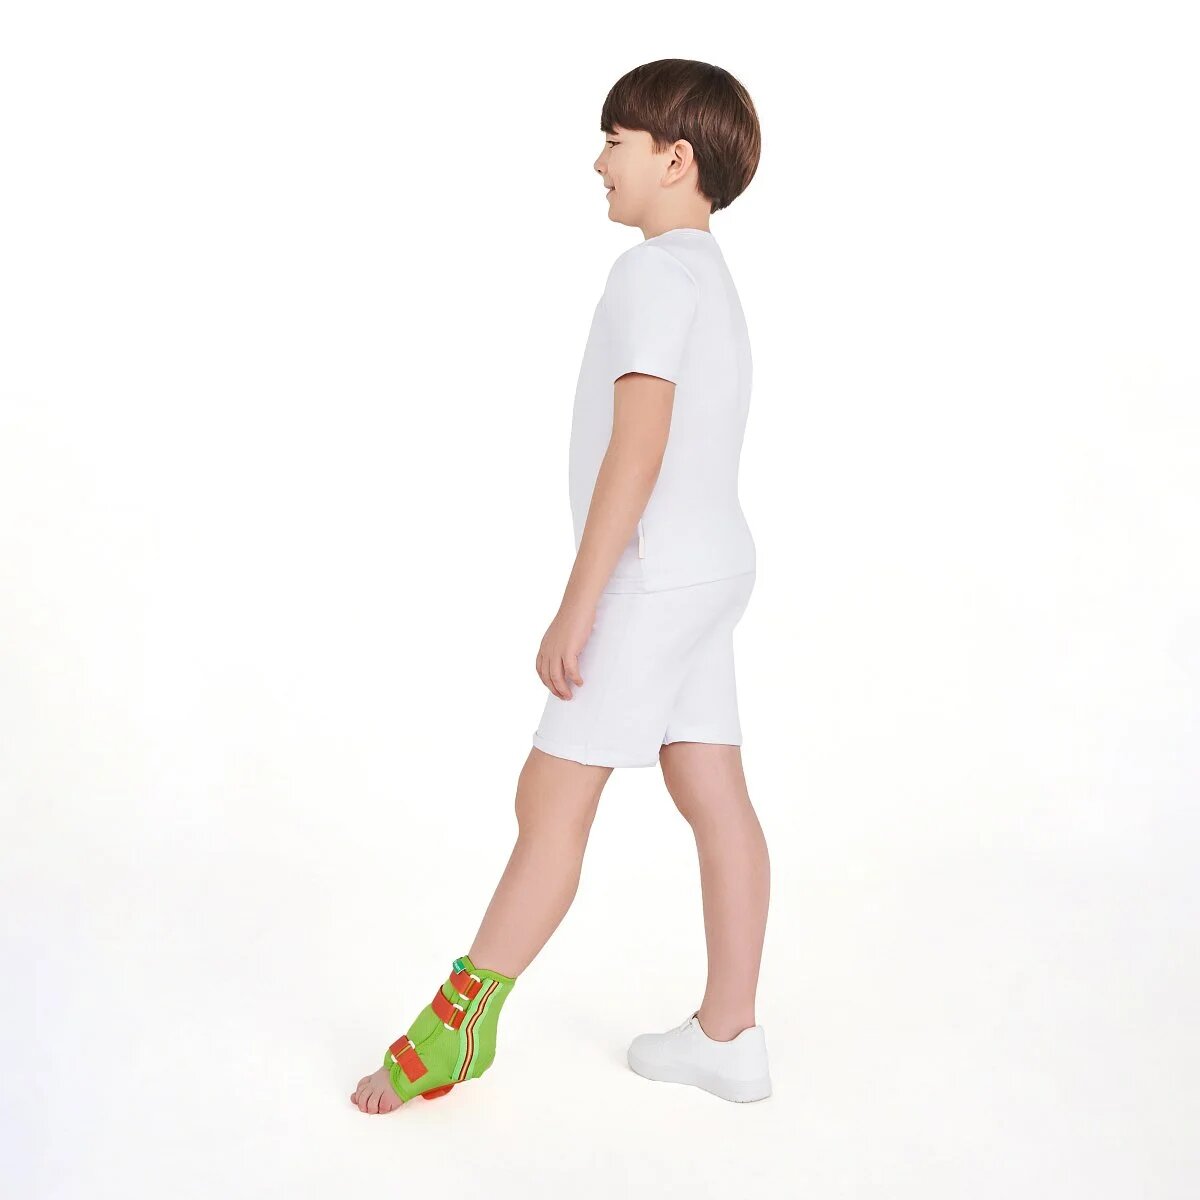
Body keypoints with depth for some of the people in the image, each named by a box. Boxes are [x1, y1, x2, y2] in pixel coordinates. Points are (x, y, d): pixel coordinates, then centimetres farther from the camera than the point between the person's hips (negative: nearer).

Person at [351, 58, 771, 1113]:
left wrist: (577, 607, -20)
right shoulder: (713, 275, 17)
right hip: (714, 567, 10)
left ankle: (456, 1025, 3)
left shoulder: (653, 273, -13)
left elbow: (637, 448, -21)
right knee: (715, 798, 8)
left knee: (551, 799, -5)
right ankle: (728, 1034, 14)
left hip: (656, 577, -10)